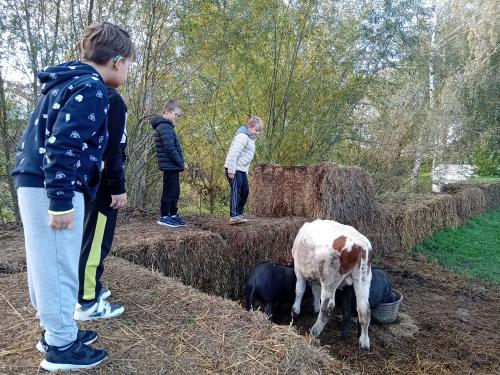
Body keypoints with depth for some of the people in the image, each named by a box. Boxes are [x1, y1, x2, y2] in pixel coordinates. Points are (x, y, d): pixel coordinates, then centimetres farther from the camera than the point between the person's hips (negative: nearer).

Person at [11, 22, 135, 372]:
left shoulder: (68, 82, 19)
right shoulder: (91, 89, -12)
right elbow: (63, 145, -22)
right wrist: (62, 202, -20)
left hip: (35, 183, 10)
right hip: (50, 188, -10)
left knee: (48, 264, 16)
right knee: (59, 267, -1)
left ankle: (57, 331, 30)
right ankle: (61, 347, 12)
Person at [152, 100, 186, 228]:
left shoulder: (166, 126, 20)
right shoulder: (164, 126, -13)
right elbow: (169, 148, -21)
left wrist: (179, 162, 12)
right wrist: (180, 162, -13)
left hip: (172, 166, 10)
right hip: (170, 165, -10)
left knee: (175, 192, 14)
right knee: (169, 191, -5)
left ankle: (173, 215, 21)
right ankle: (164, 217, 1)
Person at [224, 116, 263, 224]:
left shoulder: (250, 138, 17)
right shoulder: (242, 136, -15)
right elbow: (233, 153, -24)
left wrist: (246, 170, 19)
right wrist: (231, 170, -26)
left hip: (242, 170, 10)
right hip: (235, 169, -10)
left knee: (245, 191, 11)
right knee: (236, 191, -14)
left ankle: (239, 215, 19)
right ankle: (234, 216, -16)